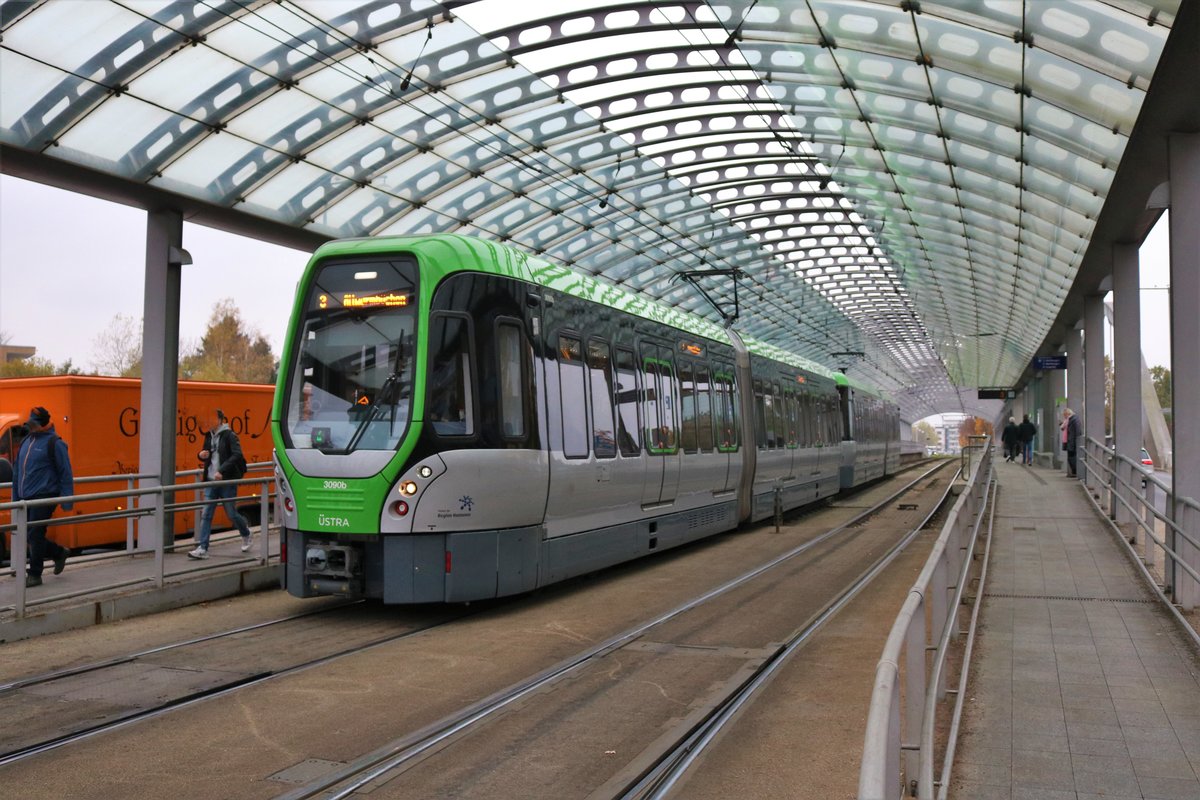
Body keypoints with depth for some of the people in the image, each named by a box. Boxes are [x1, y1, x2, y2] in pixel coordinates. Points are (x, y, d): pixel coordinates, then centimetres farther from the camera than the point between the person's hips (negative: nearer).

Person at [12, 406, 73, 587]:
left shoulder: (54, 443, -8)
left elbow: (65, 473, -8)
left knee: (35, 535, -6)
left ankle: (34, 575, 4)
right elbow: (17, 472, 21)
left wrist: (66, 501, -10)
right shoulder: (27, 442, 15)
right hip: (27, 498, 8)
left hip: (43, 497, -8)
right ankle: (59, 553, 29)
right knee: (29, 536, 9)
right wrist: (16, 497, 18)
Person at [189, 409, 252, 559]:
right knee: (206, 514, -3)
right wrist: (202, 455, -2)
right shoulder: (209, 436, 11)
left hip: (227, 481, -6)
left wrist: (222, 471, -26)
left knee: (231, 514, 4)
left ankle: (246, 534, 32)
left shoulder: (229, 435, -9)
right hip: (211, 481, 6)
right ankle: (202, 549, -4)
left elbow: (237, 455, -18)